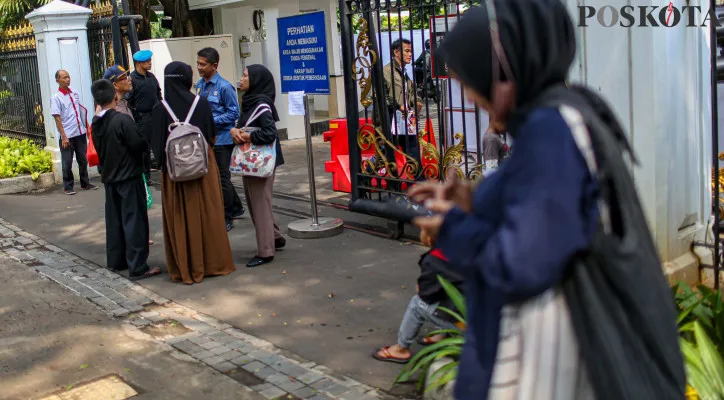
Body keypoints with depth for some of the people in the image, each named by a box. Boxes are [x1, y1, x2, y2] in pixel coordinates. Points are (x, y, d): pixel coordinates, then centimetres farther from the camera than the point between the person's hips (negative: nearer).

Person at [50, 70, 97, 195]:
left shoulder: (75, 94, 8)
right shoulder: (56, 98, -9)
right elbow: (57, 119, -12)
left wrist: (87, 126, 11)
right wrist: (64, 137, -17)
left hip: (80, 133, 6)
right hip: (67, 136, -5)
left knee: (83, 160, 14)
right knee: (67, 163, 4)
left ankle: (85, 183, 26)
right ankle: (68, 186, 14)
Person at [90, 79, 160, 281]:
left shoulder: (96, 123, 3)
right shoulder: (122, 120, -18)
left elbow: (99, 150, 12)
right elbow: (139, 145, -19)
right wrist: (147, 143, 1)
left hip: (109, 177, 7)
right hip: (129, 177, -7)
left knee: (114, 219, 16)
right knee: (134, 220, -5)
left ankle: (115, 260, 25)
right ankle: (137, 267, -5)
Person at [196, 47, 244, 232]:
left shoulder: (224, 87, -15)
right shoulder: (199, 85, 7)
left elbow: (234, 113, -14)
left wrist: (211, 121, -20)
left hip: (222, 139, -8)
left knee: (222, 178, -1)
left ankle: (226, 218, 10)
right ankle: (236, 208, 33)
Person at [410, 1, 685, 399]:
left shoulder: (550, 127, -23)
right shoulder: (568, 114, 5)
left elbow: (521, 263, -26)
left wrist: (454, 229, -10)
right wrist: (473, 203, 9)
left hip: (540, 350, -9)